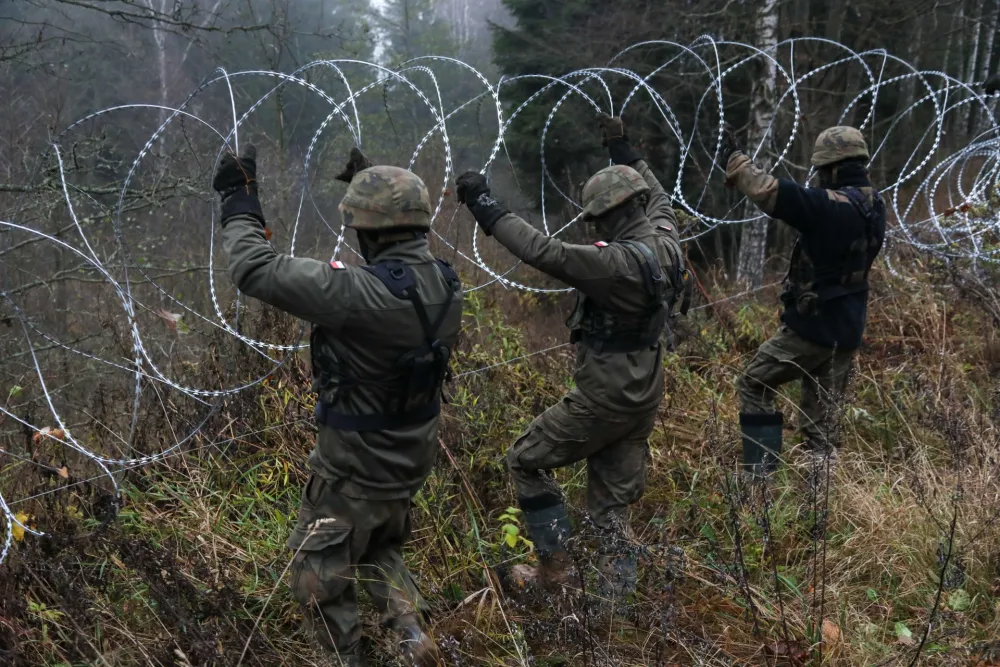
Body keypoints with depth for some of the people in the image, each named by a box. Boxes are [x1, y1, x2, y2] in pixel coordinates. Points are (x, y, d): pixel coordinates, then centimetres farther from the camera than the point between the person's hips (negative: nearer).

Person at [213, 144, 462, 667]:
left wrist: (238, 201, -12)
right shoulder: (444, 282, -8)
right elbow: (404, 256, 17)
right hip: (410, 461, 8)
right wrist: (369, 184, 19)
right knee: (378, 549, 32)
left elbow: (256, 270, -27)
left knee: (318, 580, 18)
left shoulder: (361, 294, -33)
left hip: (355, 472, -7)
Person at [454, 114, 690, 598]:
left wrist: (487, 209, -23)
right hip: (643, 399, 9)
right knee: (612, 504, 17)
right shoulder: (665, 245, 1)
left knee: (526, 462, 11)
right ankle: (617, 594, 22)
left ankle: (554, 567, 16)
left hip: (603, 399, -9)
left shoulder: (620, 262, -26)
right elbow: (658, 198, 22)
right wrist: (624, 150, 28)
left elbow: (545, 253, -29)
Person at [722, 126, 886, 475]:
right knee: (822, 418, 14)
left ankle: (761, 474, 3)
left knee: (754, 385, 7)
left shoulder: (831, 206, -20)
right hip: (847, 331, 8)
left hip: (813, 325, -8)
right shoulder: (875, 207, 7)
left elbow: (769, 191, -23)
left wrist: (735, 159, -10)